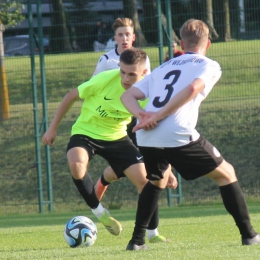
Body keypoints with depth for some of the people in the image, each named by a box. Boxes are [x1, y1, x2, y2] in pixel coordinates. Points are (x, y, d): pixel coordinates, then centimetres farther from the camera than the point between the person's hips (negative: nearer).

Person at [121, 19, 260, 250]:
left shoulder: (163, 68, 28)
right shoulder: (209, 66, 10)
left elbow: (128, 96, 20)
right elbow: (193, 88, -12)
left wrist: (142, 115, 0)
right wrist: (158, 116, -10)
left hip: (146, 138, 5)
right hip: (179, 136, -5)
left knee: (156, 181, 33)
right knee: (226, 174, 14)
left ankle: (137, 240, 26)